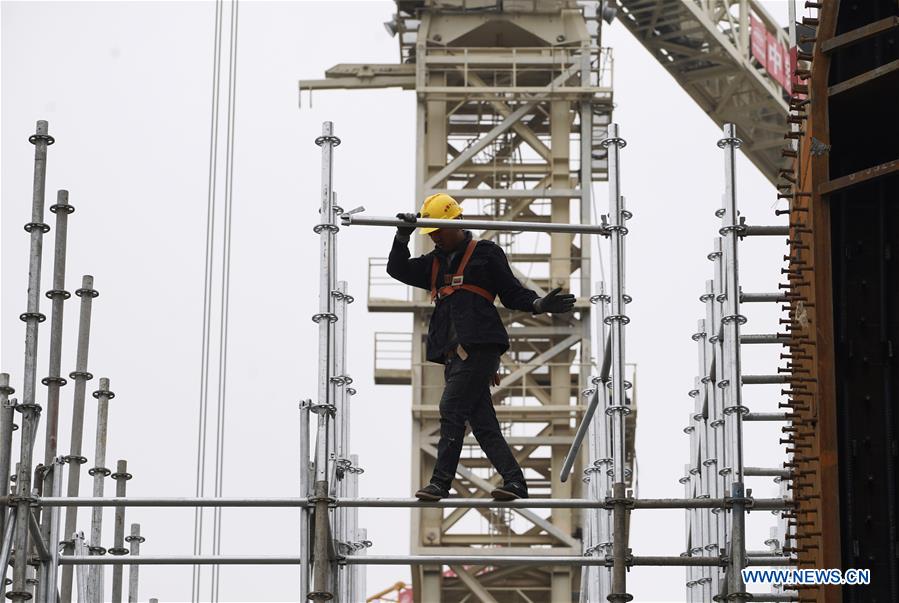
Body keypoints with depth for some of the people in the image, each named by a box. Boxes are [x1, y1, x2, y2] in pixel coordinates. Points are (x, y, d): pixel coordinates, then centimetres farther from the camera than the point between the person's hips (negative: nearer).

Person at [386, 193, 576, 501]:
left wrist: (538, 305, -11)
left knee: (451, 409, -15)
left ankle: (441, 482, -17)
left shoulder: (486, 253, 8)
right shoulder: (435, 263, 24)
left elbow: (511, 293, 7)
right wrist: (402, 237, 0)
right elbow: (398, 270, 15)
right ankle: (514, 480, 2)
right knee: (482, 421, 1)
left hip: (479, 346, -6)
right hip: (454, 353, 6)